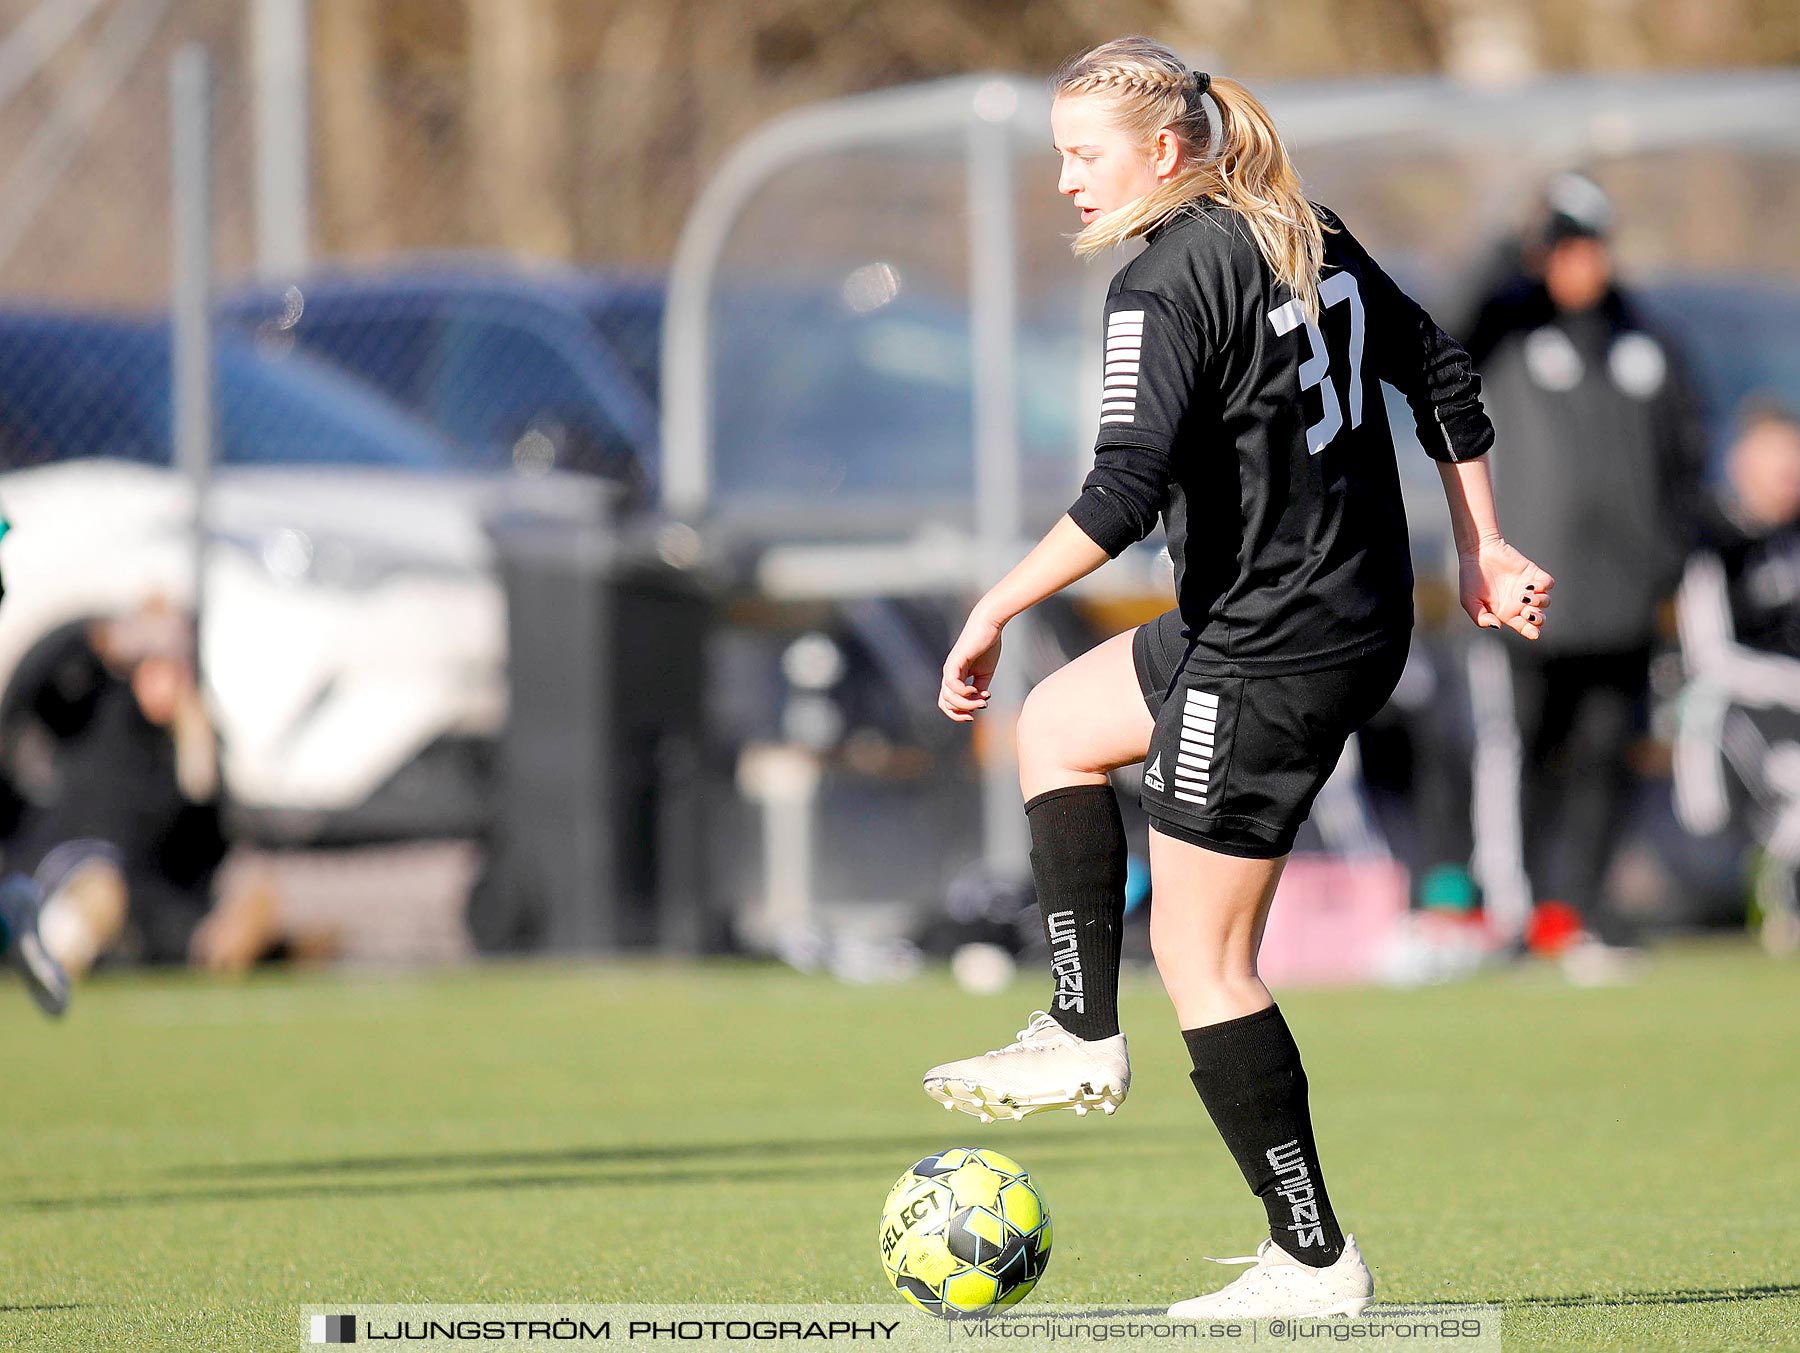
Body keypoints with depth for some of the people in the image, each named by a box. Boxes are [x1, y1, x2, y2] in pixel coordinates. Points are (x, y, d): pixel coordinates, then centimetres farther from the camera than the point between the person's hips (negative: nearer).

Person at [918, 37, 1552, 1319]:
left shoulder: (1166, 285, -17)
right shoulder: (1310, 238, 9)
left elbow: (1127, 489, -27)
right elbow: (1442, 374, 16)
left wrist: (994, 611, -20)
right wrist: (1481, 551, 22)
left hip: (1268, 659, -10)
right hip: (1365, 619, 10)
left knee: (1204, 958, 1)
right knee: (1058, 724, 26)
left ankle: (1314, 1262, 4)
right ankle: (1084, 1037, 22)